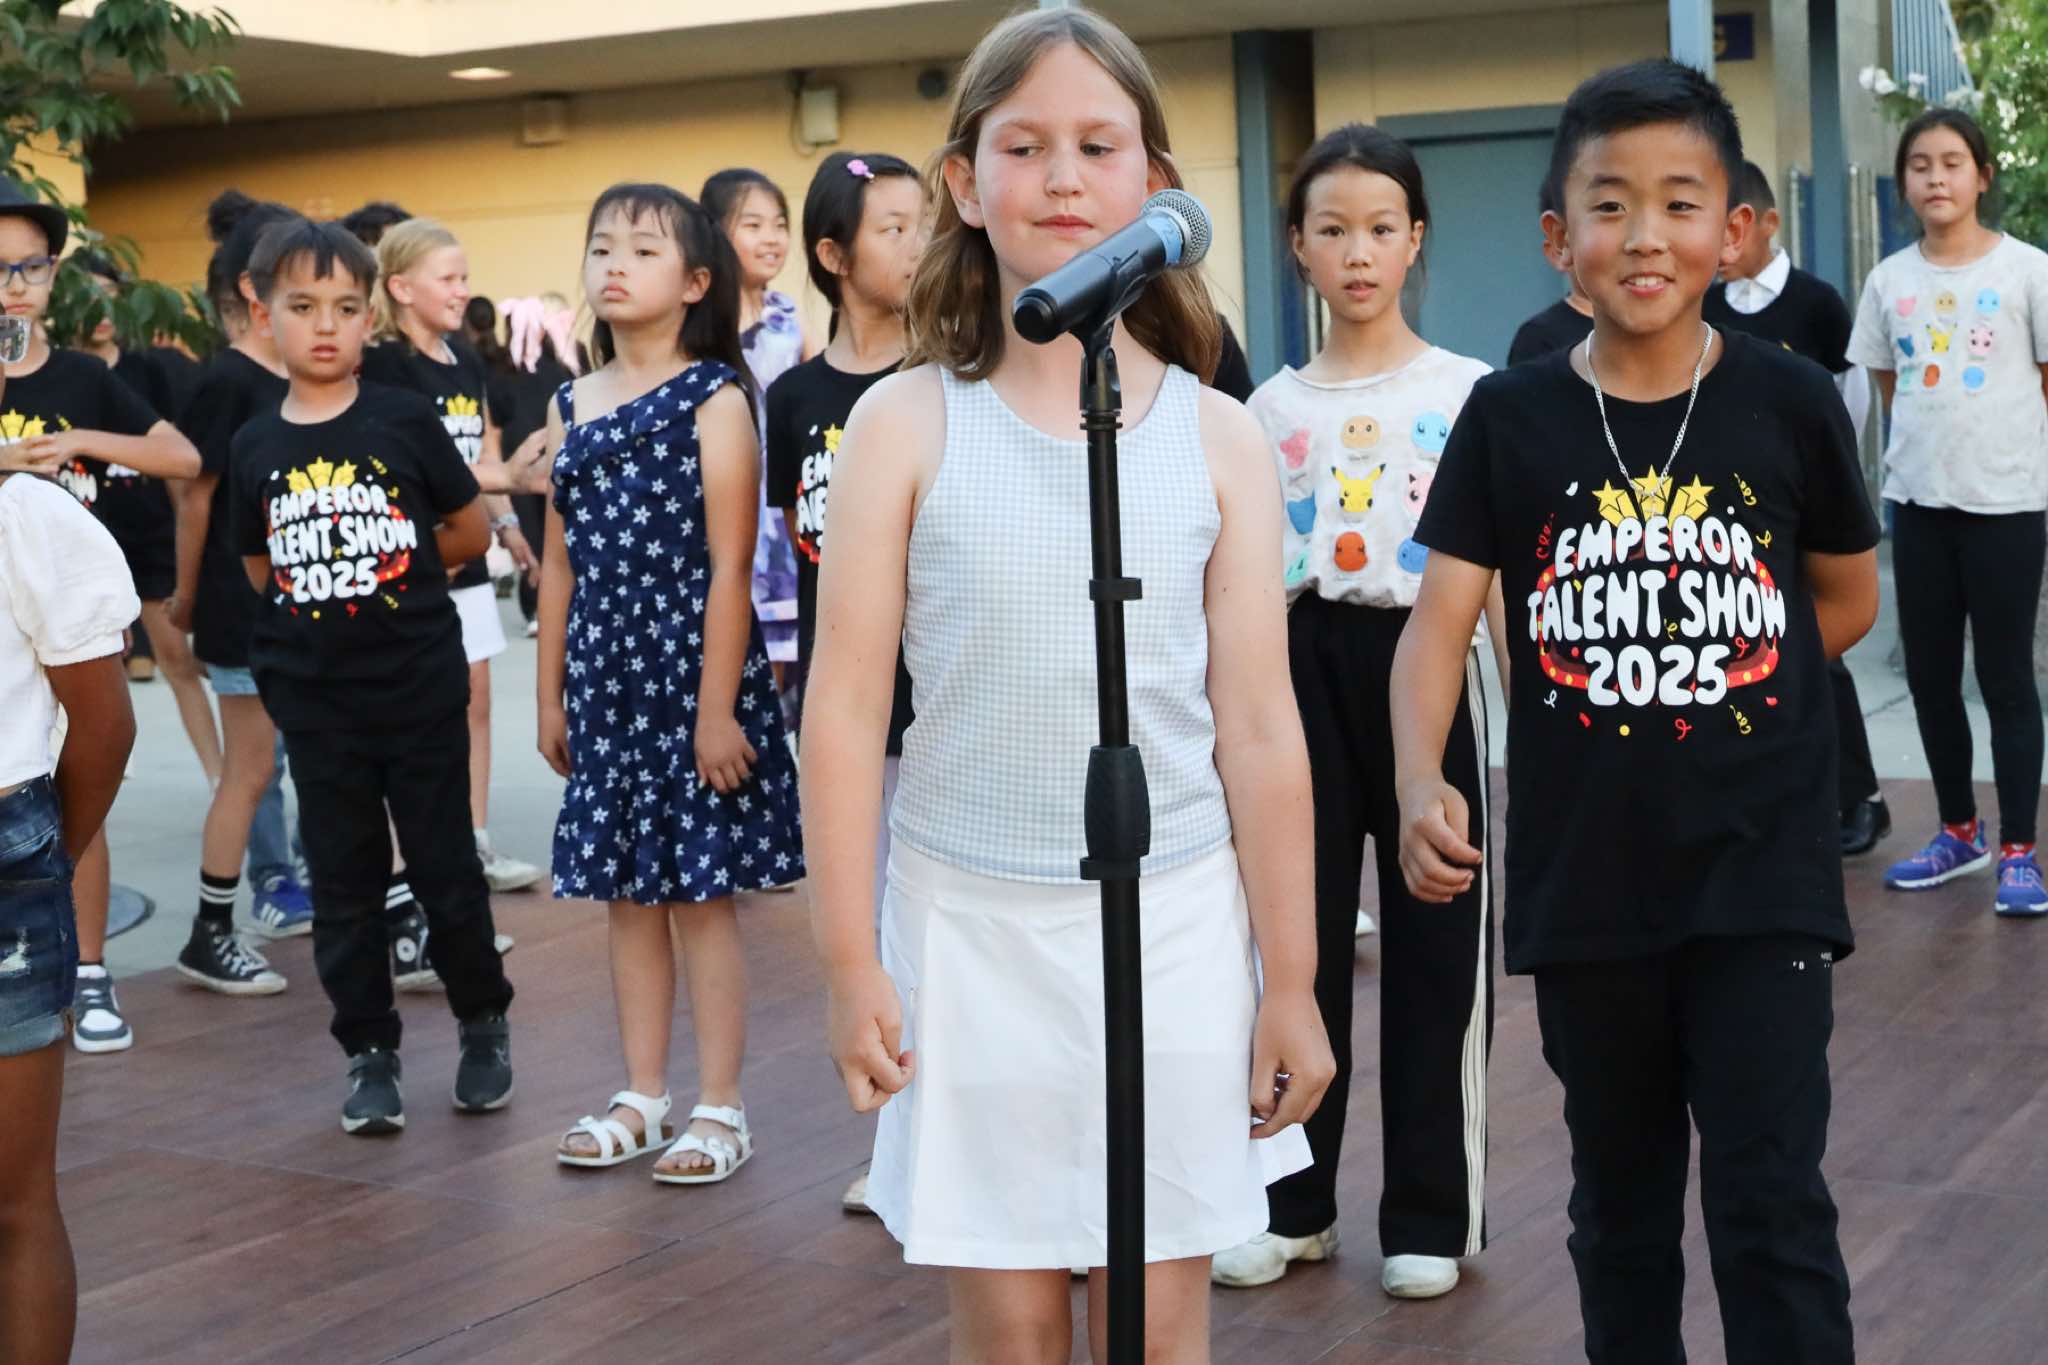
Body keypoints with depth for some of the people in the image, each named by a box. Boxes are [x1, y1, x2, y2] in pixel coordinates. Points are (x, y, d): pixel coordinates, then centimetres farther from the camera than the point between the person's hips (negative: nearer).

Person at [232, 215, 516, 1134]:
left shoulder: (405, 422, -5)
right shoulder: (256, 447, 2)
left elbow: (471, 531, 3)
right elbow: (261, 568, 13)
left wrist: (387, 576, 4)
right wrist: (347, 592, 3)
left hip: (421, 689, -2)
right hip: (317, 703, 2)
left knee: (446, 868, 7)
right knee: (344, 885, 8)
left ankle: (483, 1024, 26)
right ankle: (370, 1052, 20)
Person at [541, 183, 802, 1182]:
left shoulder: (714, 400, -7)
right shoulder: (570, 407, 9)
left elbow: (728, 567, -12)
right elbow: (560, 563, 12)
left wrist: (716, 707, -16)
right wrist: (552, 694, 11)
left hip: (693, 668, -5)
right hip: (604, 678, 6)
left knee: (701, 893, 1)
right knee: (628, 894, 12)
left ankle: (720, 1110, 10)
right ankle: (643, 1097, 23)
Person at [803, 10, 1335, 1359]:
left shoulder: (1216, 439, 0)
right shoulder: (908, 424, -4)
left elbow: (1258, 726, 2)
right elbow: (847, 705, -3)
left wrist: (1290, 980, 4)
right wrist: (851, 962, -5)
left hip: (1173, 920, 1)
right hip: (968, 919, -1)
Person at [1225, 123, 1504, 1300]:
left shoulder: (1467, 390, -1)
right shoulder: (1271, 407, 6)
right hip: (1304, 670, 3)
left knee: (1435, 939, 4)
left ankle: (1431, 1214, 16)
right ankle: (1291, 1200, 23)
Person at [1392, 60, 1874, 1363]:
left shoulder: (1791, 402, -3)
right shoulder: (1511, 417, -3)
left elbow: (1848, 599, 10)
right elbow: (1441, 621, -10)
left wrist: (1704, 689, 2)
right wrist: (1422, 782, -27)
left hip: (1761, 874, -1)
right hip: (1582, 881, 2)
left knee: (1772, 1205, -4)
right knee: (1621, 1200, 16)